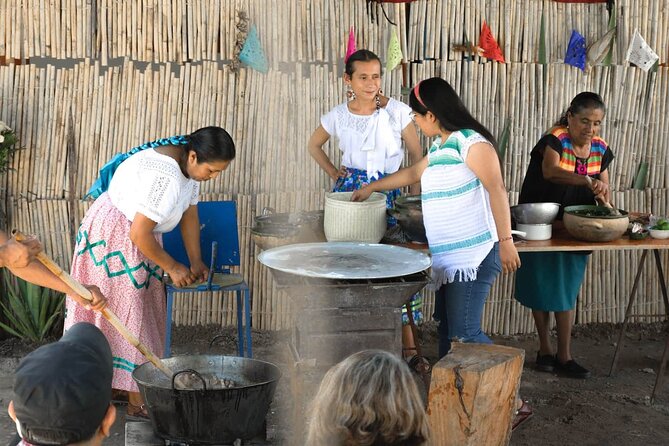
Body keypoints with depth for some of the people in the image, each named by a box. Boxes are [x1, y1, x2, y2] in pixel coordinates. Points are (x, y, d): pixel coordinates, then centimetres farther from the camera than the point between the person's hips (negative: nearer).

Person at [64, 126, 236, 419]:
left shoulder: (189, 164, -1)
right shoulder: (165, 177, -31)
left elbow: (189, 216, 8)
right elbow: (139, 234, -28)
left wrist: (196, 262, 5)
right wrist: (172, 268, -15)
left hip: (135, 234, 10)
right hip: (113, 233, -10)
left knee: (146, 309, 12)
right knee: (124, 313, -6)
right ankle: (138, 403, -2)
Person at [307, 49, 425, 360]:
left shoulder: (397, 112, -5)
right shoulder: (338, 116, 1)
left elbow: (417, 154, 1)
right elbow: (314, 145, 19)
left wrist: (416, 197, -4)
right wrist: (333, 173, 7)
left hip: (387, 194, -1)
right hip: (349, 193, 2)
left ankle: (408, 345, 0)